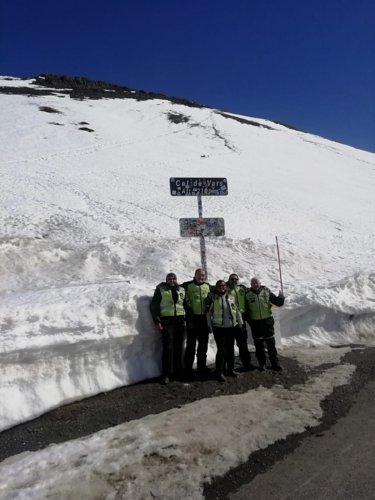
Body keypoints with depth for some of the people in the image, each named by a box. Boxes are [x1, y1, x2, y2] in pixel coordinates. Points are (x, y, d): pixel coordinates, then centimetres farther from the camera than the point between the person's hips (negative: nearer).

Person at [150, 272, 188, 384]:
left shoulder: (181, 290, 13)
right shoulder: (160, 289, 2)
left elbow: (186, 305, 18)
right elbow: (154, 306, -2)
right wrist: (157, 321, -9)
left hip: (180, 321, 4)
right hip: (166, 321, -4)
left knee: (179, 347, 9)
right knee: (168, 348, -5)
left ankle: (178, 371, 21)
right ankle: (166, 374, 6)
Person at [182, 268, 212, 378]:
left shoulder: (208, 286, 11)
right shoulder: (188, 285, -2)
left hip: (204, 318, 4)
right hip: (192, 318, -4)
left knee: (203, 343, 13)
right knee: (191, 343, 0)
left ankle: (202, 366, 26)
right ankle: (188, 368, 9)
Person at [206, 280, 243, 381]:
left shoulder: (231, 297, 8)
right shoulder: (212, 297, -2)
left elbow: (237, 311, 14)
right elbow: (208, 312, 1)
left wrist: (241, 323, 13)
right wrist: (209, 325, -3)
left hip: (231, 327, 4)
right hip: (219, 327, -4)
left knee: (230, 349, 12)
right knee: (221, 349, -6)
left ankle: (231, 369, 27)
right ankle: (220, 372, 6)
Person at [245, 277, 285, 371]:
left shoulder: (266, 291, 1)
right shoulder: (247, 294, -1)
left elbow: (278, 302, 2)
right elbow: (245, 309, 5)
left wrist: (281, 297, -17)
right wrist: (248, 320, -4)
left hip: (267, 320, 0)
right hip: (255, 322, 0)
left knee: (271, 343, 7)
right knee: (258, 344, 9)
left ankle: (274, 363, 19)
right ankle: (261, 363, 22)